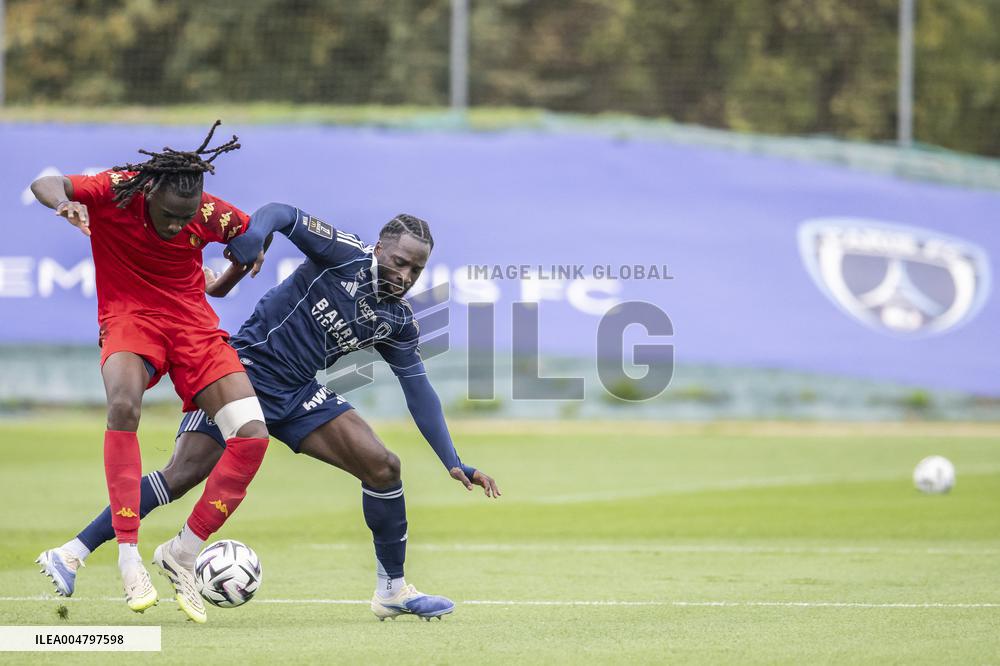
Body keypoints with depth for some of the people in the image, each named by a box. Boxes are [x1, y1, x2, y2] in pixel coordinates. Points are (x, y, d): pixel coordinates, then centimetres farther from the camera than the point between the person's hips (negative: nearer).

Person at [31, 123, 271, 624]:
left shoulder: (210, 215, -10)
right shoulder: (114, 191, -17)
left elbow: (252, 232, 12)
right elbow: (44, 185, -27)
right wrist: (66, 201, -47)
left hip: (192, 321, 3)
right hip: (129, 316, -3)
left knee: (252, 436, -15)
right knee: (123, 404, -37)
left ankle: (181, 555, 0)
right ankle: (128, 556, -34)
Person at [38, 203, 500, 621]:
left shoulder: (397, 320, 6)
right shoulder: (344, 255, -10)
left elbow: (419, 391, 12)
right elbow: (282, 215, -19)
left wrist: (454, 463, 7)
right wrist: (244, 248, -40)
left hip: (299, 395, 6)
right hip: (247, 369, -6)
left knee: (383, 467, -6)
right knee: (181, 476, -20)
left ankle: (392, 590, 8)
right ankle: (76, 550, -15)